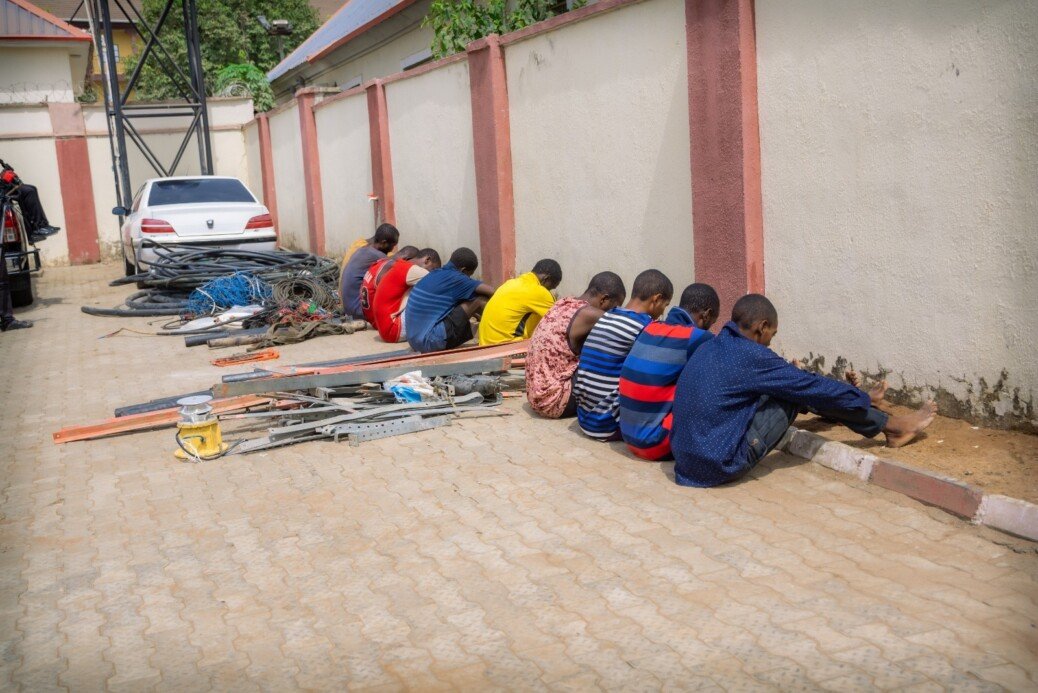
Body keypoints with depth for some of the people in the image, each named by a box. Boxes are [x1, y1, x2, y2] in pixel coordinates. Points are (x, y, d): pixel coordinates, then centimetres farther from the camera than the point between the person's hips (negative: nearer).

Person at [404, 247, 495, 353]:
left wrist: (470, 312, 35)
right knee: (479, 299, -8)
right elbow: (491, 291, -11)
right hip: (432, 341, -9)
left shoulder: (435, 274, 15)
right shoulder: (454, 278, -8)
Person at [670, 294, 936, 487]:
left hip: (688, 462, 8)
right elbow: (813, 386, -7)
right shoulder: (749, 356, -16)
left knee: (790, 384, 16)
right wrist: (864, 400, 9)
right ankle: (893, 426, 11)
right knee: (798, 390, -2)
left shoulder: (710, 349, 10)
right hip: (722, 466, -8)